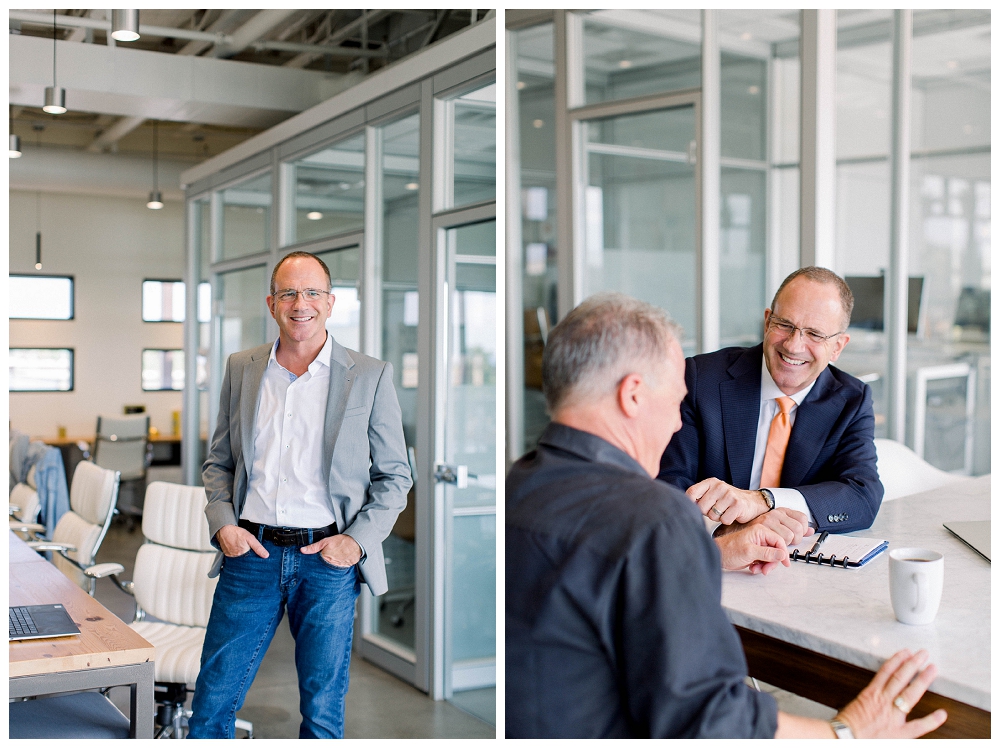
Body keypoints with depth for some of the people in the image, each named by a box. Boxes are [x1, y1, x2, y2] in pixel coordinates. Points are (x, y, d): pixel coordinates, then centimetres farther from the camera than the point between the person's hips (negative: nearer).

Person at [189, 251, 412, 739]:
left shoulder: (370, 377, -2)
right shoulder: (241, 369, 8)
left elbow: (395, 475, 3)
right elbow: (219, 461, 15)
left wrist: (359, 539, -9)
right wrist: (223, 524, -1)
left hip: (328, 558, -2)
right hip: (251, 552, 2)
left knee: (322, 711, 9)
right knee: (211, 702, 8)